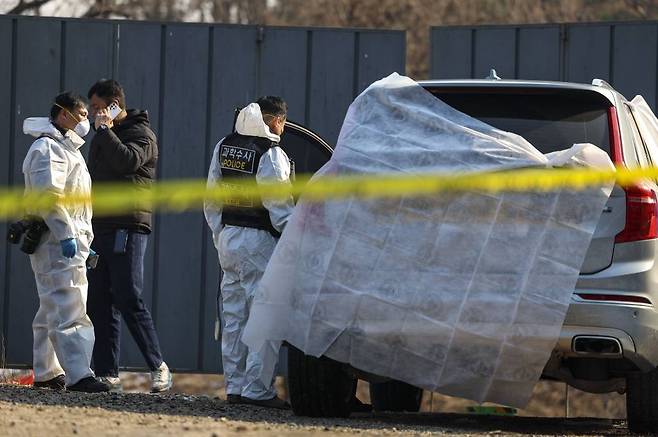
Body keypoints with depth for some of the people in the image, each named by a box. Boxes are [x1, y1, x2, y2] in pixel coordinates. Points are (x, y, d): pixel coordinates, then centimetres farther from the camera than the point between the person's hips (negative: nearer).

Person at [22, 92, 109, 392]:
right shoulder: (49, 148, -11)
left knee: (51, 309, 14)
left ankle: (46, 373, 20)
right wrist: (66, 235, -25)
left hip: (67, 240, 11)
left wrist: (84, 241, 25)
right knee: (70, 308, -17)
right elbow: (47, 195, -22)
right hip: (58, 243, -11)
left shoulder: (66, 147, 24)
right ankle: (77, 374, -25)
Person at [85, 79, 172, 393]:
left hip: (128, 227, -8)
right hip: (100, 227, 8)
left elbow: (127, 160, -23)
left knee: (129, 299, -13)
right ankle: (107, 374, 4)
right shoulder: (102, 137, 23)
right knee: (99, 304, 3)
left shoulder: (141, 134, -2)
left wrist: (105, 130, -14)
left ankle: (158, 367, -7)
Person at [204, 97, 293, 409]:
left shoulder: (224, 148, 10)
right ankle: (257, 388, -8)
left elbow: (211, 199, 15)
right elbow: (280, 207, -15)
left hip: (227, 235, 8)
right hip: (259, 241, -8)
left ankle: (234, 386, 15)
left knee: (233, 315, 12)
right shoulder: (270, 154, -14)